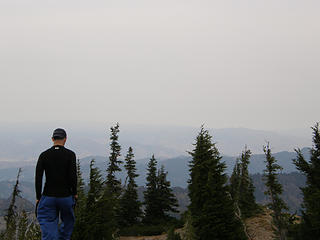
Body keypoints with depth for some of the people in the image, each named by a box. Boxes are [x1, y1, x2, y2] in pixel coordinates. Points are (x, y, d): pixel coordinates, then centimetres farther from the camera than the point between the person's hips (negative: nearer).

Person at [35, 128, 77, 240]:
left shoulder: (44, 155, 0)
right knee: (68, 222, 22)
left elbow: (38, 178, -3)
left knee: (48, 226, 3)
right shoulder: (70, 154, -6)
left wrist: (38, 197, 4)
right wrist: (74, 193, 2)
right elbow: (73, 176, -12)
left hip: (48, 197, 1)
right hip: (66, 196, -1)